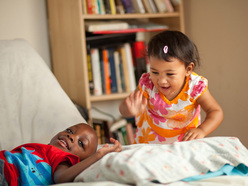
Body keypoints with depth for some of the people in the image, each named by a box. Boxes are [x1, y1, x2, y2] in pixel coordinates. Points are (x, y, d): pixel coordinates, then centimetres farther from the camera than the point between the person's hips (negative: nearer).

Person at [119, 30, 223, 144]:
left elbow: (216, 112, -15)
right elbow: (123, 108, -18)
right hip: (149, 142, 0)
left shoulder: (195, 87, -22)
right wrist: (131, 110, -44)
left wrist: (201, 130, -34)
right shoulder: (147, 84, -21)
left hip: (185, 141, 0)